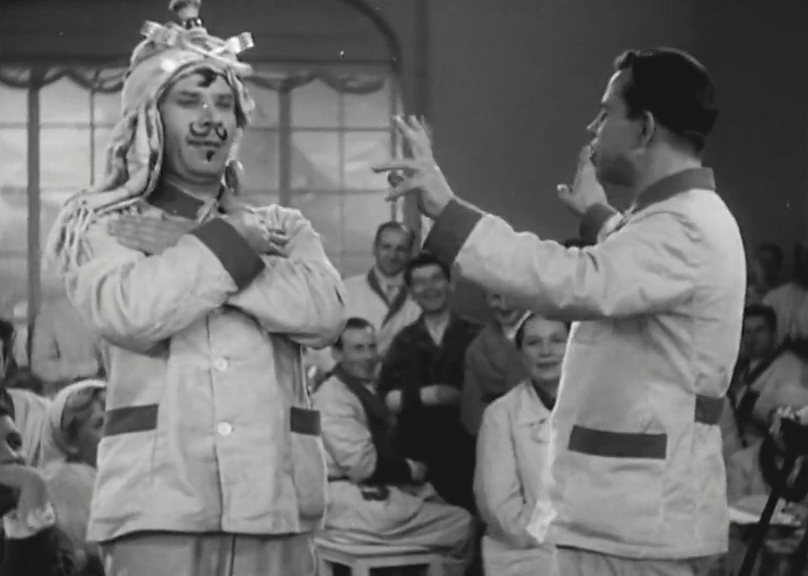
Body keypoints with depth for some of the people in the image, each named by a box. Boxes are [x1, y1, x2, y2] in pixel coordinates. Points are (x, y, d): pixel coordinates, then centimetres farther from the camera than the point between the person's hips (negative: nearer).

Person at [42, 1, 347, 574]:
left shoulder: (282, 227, 18)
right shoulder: (101, 224, 9)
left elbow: (325, 312, -3)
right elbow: (129, 312, -12)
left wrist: (185, 251, -4)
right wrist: (231, 243, -4)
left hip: (274, 507, 3)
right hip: (158, 506, -3)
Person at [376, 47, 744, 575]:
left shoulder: (685, 230, -18)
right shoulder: (691, 219, 17)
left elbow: (572, 285, -35)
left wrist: (446, 210, -35)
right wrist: (598, 215, 46)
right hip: (640, 507, 11)